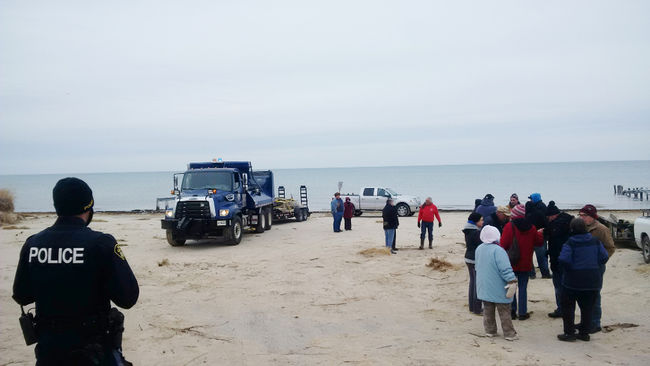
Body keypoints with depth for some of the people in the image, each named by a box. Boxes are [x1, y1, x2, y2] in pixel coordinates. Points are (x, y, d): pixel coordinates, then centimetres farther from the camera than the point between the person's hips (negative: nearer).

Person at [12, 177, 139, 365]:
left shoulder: (32, 244, -5)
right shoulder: (101, 244, -18)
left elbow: (21, 297, 6)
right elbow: (128, 298, -18)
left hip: (48, 348, 4)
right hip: (94, 348, -3)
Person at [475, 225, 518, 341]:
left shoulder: (479, 249, 3)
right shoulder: (498, 250, -20)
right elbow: (505, 269, -24)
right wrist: (512, 280, -19)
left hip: (484, 287, 6)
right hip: (498, 288, -6)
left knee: (488, 310, 15)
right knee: (503, 311, 2)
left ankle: (490, 331, 22)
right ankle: (509, 333, 9)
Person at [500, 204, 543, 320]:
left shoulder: (509, 226, -13)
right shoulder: (531, 228, -2)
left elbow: (503, 244, -16)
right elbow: (539, 242, 8)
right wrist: (539, 234, 29)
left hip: (511, 263, -2)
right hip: (525, 264, 2)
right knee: (523, 287, 8)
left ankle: (512, 311, 11)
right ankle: (523, 313, 10)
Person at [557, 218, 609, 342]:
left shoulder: (570, 243, -11)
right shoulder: (595, 241, 1)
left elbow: (564, 260, -21)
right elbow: (604, 257, 0)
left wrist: (570, 268, -2)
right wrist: (594, 266, 12)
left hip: (573, 280, -4)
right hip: (593, 280, 4)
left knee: (568, 306, 8)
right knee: (587, 307, 13)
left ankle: (570, 333, 6)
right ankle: (584, 333, 17)